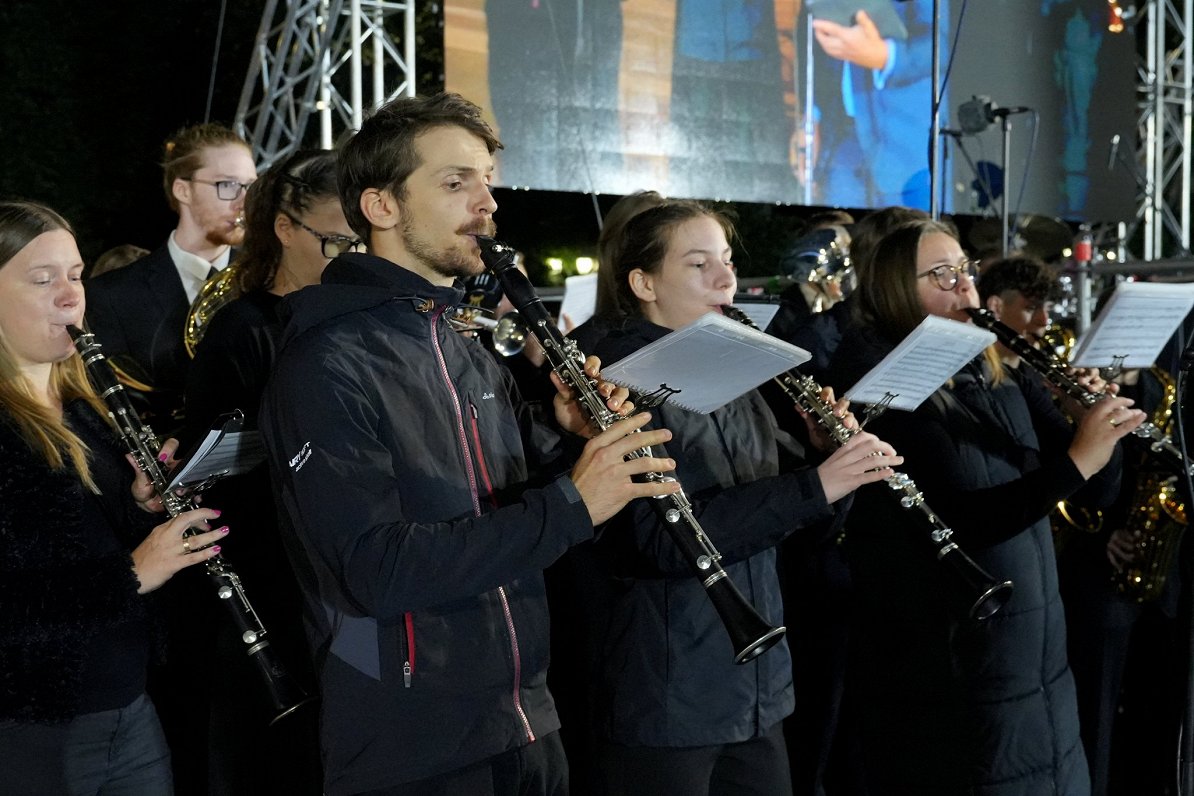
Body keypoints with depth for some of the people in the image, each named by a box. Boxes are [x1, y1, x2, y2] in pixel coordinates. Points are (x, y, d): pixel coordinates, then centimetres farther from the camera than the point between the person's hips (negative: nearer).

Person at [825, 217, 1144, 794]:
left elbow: (1100, 488, 7)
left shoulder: (1000, 377, 9)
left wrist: (1099, 425, -13)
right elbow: (955, 523, -23)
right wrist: (1075, 460, -30)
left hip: (1040, 664, 7)